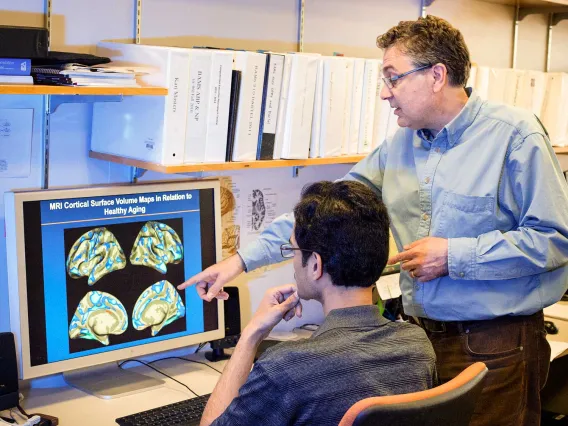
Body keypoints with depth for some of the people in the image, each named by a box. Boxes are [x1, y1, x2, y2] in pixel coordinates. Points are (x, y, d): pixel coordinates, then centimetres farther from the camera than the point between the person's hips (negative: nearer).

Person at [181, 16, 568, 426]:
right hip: (424, 335, 5)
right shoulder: (400, 144, 7)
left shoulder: (515, 134, -11)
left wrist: (454, 256, -17)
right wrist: (244, 259, 0)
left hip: (497, 346, -5)